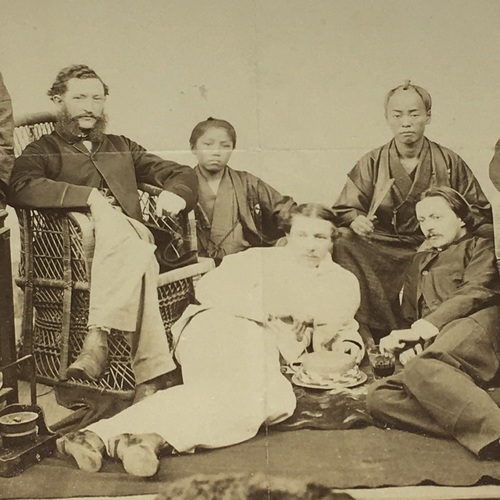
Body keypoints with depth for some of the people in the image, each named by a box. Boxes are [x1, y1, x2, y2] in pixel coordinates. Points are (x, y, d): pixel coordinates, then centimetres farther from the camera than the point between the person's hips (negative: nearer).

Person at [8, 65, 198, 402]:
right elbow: (21, 190, -6)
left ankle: (98, 337, -42)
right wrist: (88, 195, -16)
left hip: (131, 241, 3)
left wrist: (176, 193, 4)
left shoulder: (122, 147, 31)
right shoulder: (42, 151, 17)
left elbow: (182, 174, 29)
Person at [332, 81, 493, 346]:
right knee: (342, 243, -30)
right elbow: (344, 210, 9)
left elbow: (479, 209, 13)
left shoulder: (449, 162, 11)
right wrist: (356, 220, -16)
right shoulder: (371, 163, 9)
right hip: (383, 249, 0)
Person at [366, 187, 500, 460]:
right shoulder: (419, 263, 37)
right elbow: (411, 320, 35)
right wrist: (402, 339, 10)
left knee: (421, 368, -38)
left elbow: (477, 291, -1)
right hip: (433, 352, 5)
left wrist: (431, 324, -15)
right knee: (379, 395, -26)